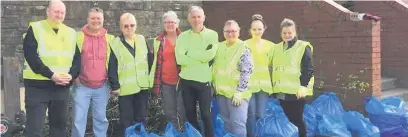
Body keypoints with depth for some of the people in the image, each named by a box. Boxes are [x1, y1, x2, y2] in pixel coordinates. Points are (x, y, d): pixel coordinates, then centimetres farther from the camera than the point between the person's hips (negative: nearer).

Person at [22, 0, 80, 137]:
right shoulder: (35, 29, -2)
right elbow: (31, 56, -12)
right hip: (37, 86, -4)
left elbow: (77, 58, 9)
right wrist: (51, 75, -19)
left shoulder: (71, 33, 12)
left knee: (60, 125, 12)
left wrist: (71, 75, -10)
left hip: (62, 87, 4)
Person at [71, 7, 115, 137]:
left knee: (101, 118, 12)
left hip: (102, 86, 2)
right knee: (79, 119, 0)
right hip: (82, 85, -2)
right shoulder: (79, 36, -2)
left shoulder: (109, 38, 5)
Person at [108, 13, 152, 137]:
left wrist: (149, 78, 10)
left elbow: (149, 60, 12)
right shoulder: (115, 44, -6)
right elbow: (112, 67, -8)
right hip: (125, 88, -4)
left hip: (143, 86, 4)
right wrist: (115, 85, -11)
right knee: (126, 120, 5)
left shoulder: (142, 40, 7)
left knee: (141, 117, 14)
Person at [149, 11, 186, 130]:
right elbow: (155, 61, 9)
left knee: (183, 112, 3)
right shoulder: (158, 41, 5)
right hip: (166, 82, 2)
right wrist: (154, 82, 7)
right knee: (170, 113, 9)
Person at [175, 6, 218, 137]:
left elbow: (210, 55, -17)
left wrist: (189, 53, -10)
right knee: (190, 113, 15)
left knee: (206, 114, 3)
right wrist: (202, 58, -15)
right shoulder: (183, 36, 2)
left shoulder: (212, 34, -2)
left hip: (204, 80, -3)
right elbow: (180, 59, -11)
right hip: (186, 80, 3)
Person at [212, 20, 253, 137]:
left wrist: (239, 92, -20)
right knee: (226, 123, 16)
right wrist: (213, 85, 13)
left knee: (238, 123, -6)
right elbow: (214, 67, 18)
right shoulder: (219, 47, 9)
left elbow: (246, 73, -16)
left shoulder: (244, 49, -10)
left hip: (236, 93, -6)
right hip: (221, 92, 6)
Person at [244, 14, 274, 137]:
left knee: (261, 115, 3)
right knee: (251, 114, -1)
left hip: (264, 85, 2)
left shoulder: (270, 45, 10)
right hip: (249, 84, -2)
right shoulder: (245, 45, 1)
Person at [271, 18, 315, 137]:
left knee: (297, 120, 0)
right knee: (288, 119, 13)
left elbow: (309, 69, -10)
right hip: (281, 91, 6)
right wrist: (273, 86, 14)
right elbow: (273, 69, 19)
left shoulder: (303, 47, -4)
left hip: (296, 91, -6)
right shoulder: (277, 48, 15)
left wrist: (303, 86, -19)